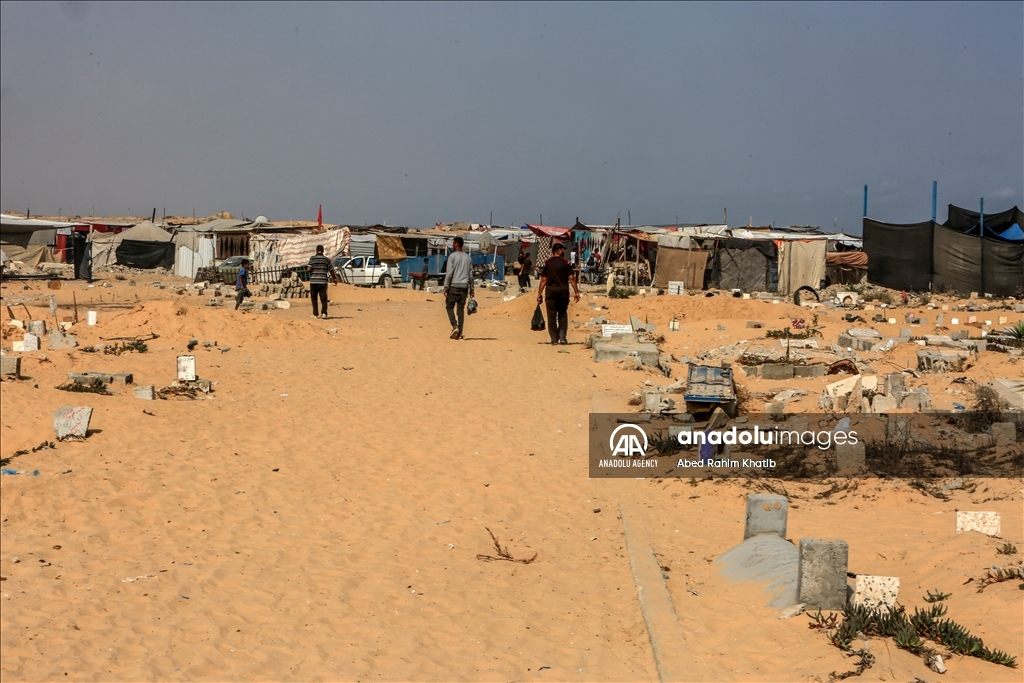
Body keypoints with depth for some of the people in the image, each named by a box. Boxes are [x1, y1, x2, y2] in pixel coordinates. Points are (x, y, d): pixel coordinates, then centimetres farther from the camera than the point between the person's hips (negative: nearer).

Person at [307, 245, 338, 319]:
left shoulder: (312, 258, -1)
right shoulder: (326, 259, 3)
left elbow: (309, 269, -9)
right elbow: (331, 270, 5)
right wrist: (335, 279, 19)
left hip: (313, 281, 0)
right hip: (323, 281, 0)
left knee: (314, 298, 12)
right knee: (323, 298, 1)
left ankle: (316, 314, 16)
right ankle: (324, 313, -15)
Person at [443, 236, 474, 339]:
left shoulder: (452, 256, -5)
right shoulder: (468, 258, 11)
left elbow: (449, 273, -10)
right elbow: (471, 275, 12)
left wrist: (446, 288, -7)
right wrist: (471, 289, 17)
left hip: (454, 286, -4)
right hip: (464, 286, 5)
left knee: (450, 306, 6)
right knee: (461, 308, 5)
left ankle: (455, 326, -14)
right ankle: (460, 333, 1)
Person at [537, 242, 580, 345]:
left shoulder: (547, 263, 3)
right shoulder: (565, 262, -2)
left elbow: (543, 280, 0)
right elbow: (571, 278, -6)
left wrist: (539, 294, 4)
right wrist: (576, 292, -2)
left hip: (550, 291, 1)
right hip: (563, 292, -1)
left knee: (552, 315, 5)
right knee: (563, 314, 11)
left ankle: (554, 339, 5)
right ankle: (562, 337, 3)